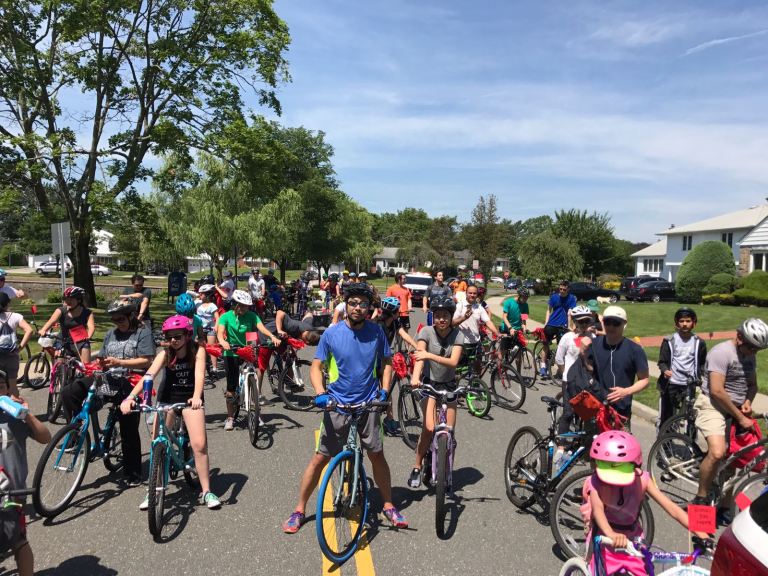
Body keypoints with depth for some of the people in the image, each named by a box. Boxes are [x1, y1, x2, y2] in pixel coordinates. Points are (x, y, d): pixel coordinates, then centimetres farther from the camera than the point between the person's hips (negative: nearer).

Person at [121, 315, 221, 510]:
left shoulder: (197, 350, -15)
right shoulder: (165, 353, -11)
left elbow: (200, 374, -30)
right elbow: (149, 375, -25)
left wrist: (196, 397, -49)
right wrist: (131, 397, -41)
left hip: (190, 398, -2)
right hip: (167, 397, 2)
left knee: (199, 444, -12)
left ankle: (206, 492, 1)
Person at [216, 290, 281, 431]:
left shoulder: (251, 316, -3)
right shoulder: (226, 316, -6)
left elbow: (261, 327, -17)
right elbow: (220, 331, -21)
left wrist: (273, 337, -37)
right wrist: (223, 341, -44)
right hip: (231, 354, -1)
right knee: (231, 387, -1)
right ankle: (230, 418, 12)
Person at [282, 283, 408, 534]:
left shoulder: (376, 332, -2)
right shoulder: (331, 333, -8)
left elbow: (386, 362, 9)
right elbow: (316, 367, -3)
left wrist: (384, 390, -4)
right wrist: (320, 393, -20)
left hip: (368, 404, 1)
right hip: (337, 405, -1)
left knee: (377, 455, 10)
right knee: (320, 458, 3)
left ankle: (389, 506, 29)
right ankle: (299, 510, 19)